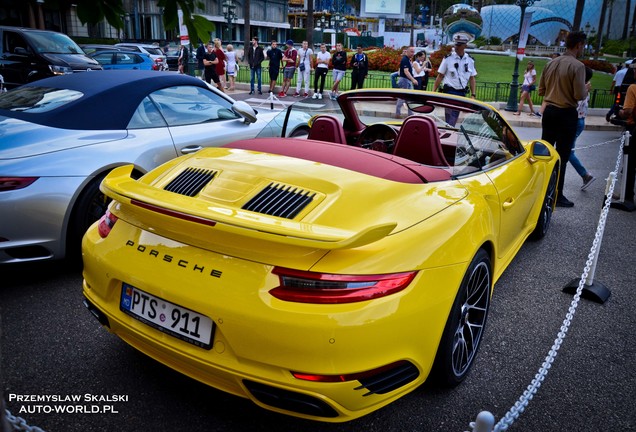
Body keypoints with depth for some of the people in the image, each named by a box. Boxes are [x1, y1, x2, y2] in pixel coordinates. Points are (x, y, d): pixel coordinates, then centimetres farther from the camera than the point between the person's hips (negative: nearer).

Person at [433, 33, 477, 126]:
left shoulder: (470, 60, 6)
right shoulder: (448, 58, -4)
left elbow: (472, 78, 11)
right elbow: (440, 76, -2)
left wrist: (473, 94, 4)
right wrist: (433, 92, -7)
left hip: (462, 93, 4)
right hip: (449, 91, -4)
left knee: (455, 116, 12)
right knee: (451, 116, -12)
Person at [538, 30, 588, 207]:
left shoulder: (551, 63, 5)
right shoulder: (577, 66, -14)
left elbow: (541, 90, 11)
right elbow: (580, 95, -17)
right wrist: (586, 89, 3)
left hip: (549, 111, 6)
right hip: (567, 113, -6)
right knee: (562, 156, 0)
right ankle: (557, 195, 6)